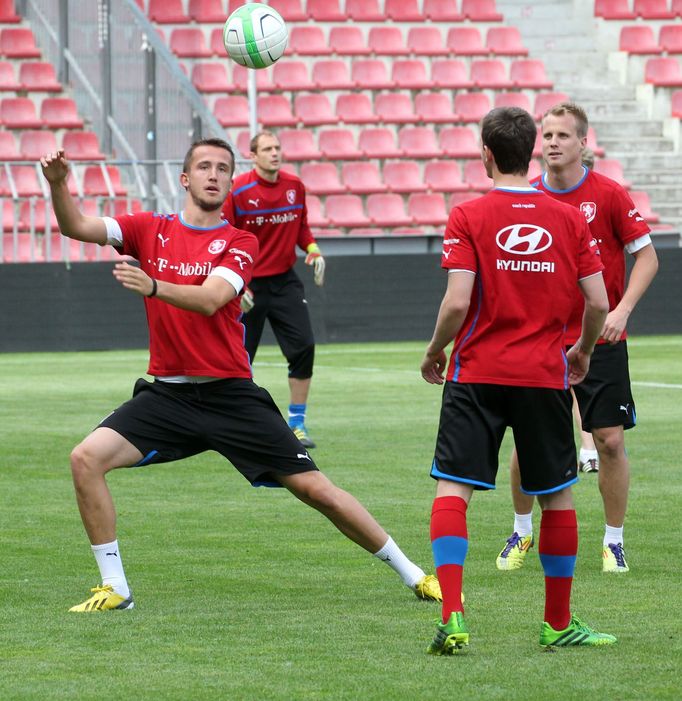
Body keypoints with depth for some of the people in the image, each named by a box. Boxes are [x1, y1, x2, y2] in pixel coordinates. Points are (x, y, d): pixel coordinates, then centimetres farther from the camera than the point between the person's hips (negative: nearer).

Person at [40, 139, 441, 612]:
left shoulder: (240, 243, -2)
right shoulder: (151, 230, 5)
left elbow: (210, 299, -21)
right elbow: (76, 227, -6)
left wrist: (152, 286, -39)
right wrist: (58, 184, -26)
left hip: (231, 395, -2)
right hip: (167, 395, 2)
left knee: (313, 487, -4)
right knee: (87, 458, -18)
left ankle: (411, 573, 11)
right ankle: (115, 588, -7)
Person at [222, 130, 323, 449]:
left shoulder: (295, 186, 3)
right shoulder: (237, 190, -11)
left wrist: (312, 248, -3)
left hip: (285, 281, 4)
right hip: (248, 284, -4)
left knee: (304, 346, -8)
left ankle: (297, 423, 4)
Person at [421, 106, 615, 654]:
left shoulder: (469, 217, -6)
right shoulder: (570, 219, 3)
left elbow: (457, 303, -14)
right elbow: (599, 303, 1)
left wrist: (435, 351, 4)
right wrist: (582, 351, 20)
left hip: (477, 373, -2)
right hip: (545, 377, 2)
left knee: (452, 490, -3)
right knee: (558, 497, 14)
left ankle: (452, 618, -18)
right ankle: (559, 624, 21)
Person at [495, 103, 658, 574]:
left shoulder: (609, 195, -6)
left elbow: (646, 256, -3)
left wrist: (621, 310, -14)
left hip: (600, 341, -2)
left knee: (610, 440, -3)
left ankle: (614, 541, 11)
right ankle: (522, 534, 20)